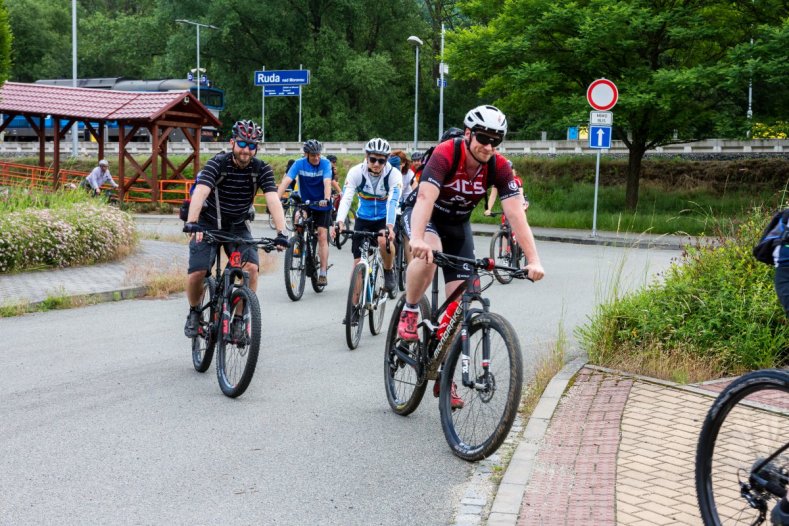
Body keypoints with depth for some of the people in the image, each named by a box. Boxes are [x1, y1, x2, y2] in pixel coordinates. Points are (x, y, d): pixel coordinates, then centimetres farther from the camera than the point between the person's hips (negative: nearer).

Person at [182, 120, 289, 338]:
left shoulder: (261, 169, -13)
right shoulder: (218, 164, -20)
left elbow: (273, 200, -25)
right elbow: (200, 192, -35)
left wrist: (281, 233, -40)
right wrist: (191, 223, -52)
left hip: (237, 226, 2)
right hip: (208, 224, -2)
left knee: (251, 267, -21)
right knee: (197, 272, -18)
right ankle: (194, 312, 12)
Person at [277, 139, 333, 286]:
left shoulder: (325, 163, -17)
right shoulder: (299, 164, -14)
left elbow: (327, 183, -30)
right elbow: (286, 181, -24)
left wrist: (326, 199, -49)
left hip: (322, 205, -2)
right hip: (305, 203, 2)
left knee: (322, 236, -9)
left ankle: (323, 273, -5)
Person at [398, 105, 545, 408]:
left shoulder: (499, 167, -20)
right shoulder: (445, 155, -31)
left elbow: (516, 216, -25)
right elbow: (425, 198, -44)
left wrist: (534, 260, -35)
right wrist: (418, 240, -62)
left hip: (458, 224, 4)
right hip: (423, 215, -4)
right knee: (429, 253, -39)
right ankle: (409, 313, -12)